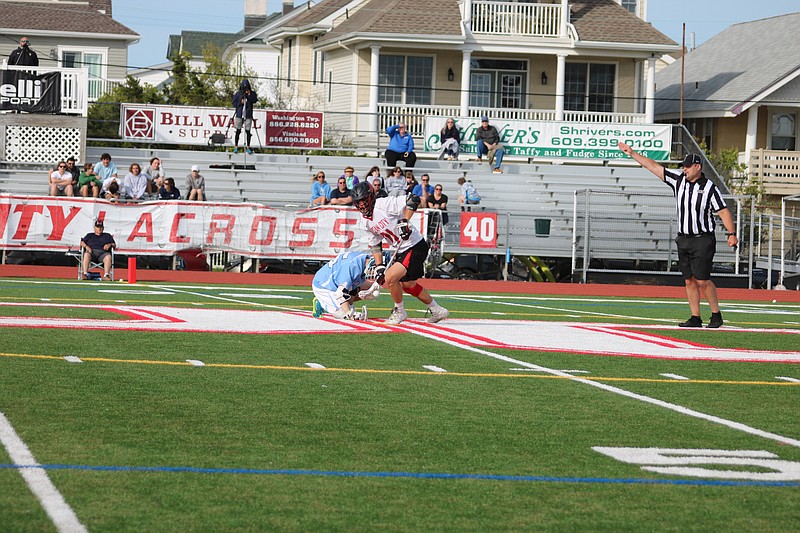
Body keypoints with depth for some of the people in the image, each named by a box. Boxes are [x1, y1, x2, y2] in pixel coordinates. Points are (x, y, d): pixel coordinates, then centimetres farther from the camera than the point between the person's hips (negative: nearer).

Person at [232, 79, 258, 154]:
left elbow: (255, 100, -12)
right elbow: (234, 103, 6)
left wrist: (249, 95, -20)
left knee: (248, 131, -1)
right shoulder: (238, 93, 6)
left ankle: (248, 147, 9)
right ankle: (236, 147, 6)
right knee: (238, 131, 1)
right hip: (239, 115, 0)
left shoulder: (252, 93, 5)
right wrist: (240, 102, -9)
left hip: (248, 115, 0)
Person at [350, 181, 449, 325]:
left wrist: (404, 221, -30)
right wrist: (379, 266, 3)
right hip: (401, 251, 10)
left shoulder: (384, 204, -20)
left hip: (416, 247, -10)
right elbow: (375, 244, 12)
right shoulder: (365, 221, 6)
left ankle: (399, 311, 5)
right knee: (407, 284, 21)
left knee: (390, 278, -18)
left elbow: (413, 200, -25)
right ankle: (437, 310, 37)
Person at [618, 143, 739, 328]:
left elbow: (723, 211, -8)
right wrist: (632, 154, 6)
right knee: (689, 280, 4)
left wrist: (731, 234, -17)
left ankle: (716, 315, 2)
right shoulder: (678, 180, 7)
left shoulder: (709, 188, -6)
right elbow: (653, 166, 8)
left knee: (702, 280, -10)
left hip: (703, 240, -5)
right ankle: (695, 318, 8)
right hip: (683, 240, 5)